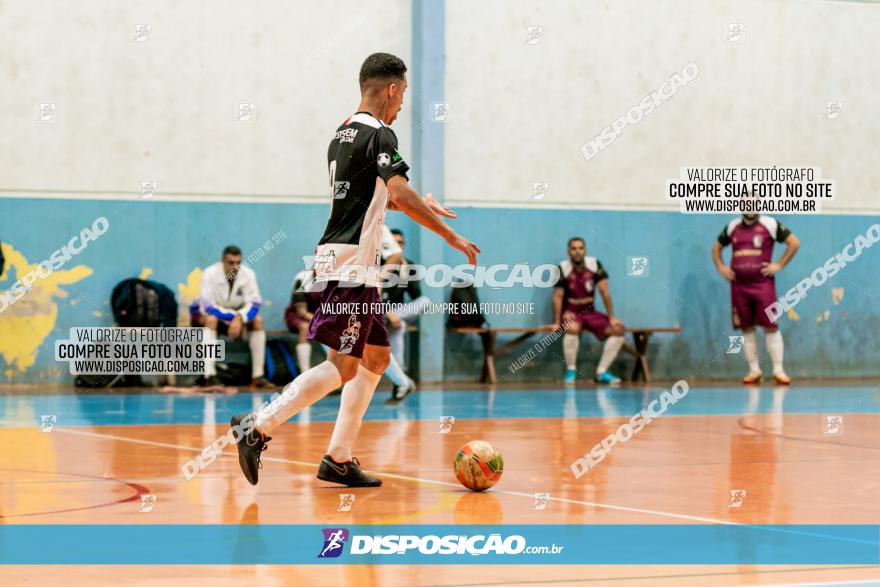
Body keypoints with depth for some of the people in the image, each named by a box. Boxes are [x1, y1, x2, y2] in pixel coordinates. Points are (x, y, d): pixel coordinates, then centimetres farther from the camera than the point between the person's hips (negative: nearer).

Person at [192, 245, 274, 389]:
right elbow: (208, 307, -31)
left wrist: (239, 318, -41)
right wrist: (234, 317, -37)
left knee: (258, 320, -18)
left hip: (234, 313, 4)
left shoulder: (248, 274, -17)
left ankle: (258, 376, -14)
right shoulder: (210, 273, -27)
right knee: (211, 319, -37)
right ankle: (210, 377, -40)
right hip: (203, 312, -4)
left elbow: (254, 304, -21)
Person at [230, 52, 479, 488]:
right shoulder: (378, 135, -11)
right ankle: (257, 427, -10)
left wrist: (420, 205, 36)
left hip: (347, 260, 10)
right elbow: (402, 196, -22)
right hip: (352, 262, -10)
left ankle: (339, 458, 13)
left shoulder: (344, 132, 17)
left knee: (375, 358, 13)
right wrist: (452, 238, -17)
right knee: (343, 366, -9)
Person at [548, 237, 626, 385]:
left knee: (618, 329, -13)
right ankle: (571, 371, -22)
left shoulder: (595, 265, -5)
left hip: (590, 312, 4)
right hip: (570, 313, -4)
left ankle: (601, 372, -8)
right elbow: (557, 297, -12)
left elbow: (604, 292, -4)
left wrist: (612, 317, -6)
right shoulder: (562, 269, -12)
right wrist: (556, 322, -16)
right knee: (572, 328, -38)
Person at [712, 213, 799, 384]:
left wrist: (779, 265, -6)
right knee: (747, 328, 5)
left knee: (771, 326, -7)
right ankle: (754, 370, 11)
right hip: (739, 285, 4)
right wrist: (721, 268, 10)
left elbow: (794, 242, -1)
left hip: (763, 284, -4)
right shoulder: (732, 227, 11)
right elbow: (716, 248, 26)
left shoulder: (769, 225, -1)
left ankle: (778, 370, -3)